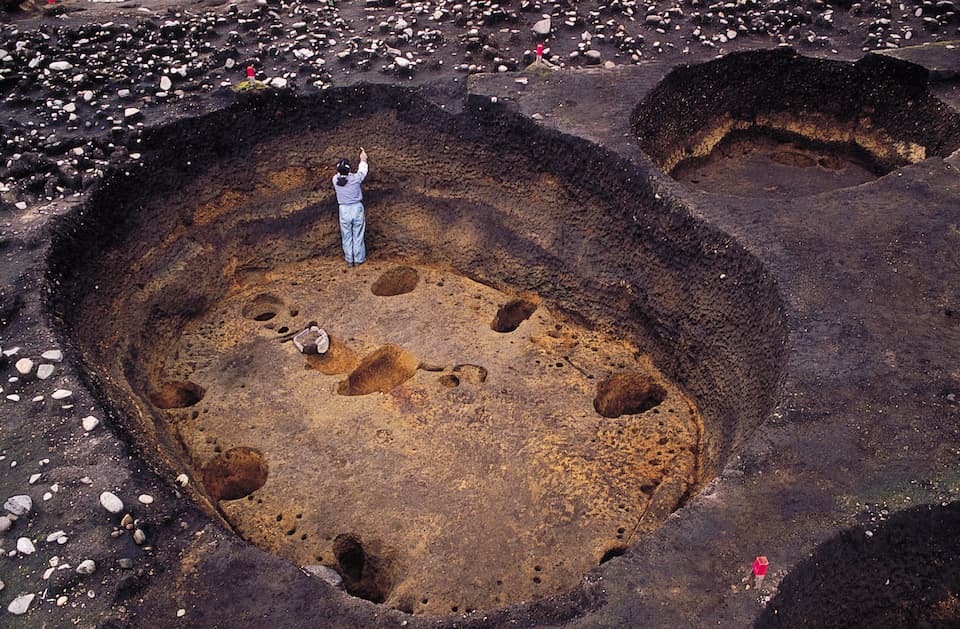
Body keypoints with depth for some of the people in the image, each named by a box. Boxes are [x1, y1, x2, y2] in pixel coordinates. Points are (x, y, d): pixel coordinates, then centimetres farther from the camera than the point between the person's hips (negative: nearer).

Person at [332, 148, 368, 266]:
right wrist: (363, 159, 22)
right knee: (358, 235, 11)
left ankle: (349, 259, 24)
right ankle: (359, 259, 21)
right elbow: (362, 171, 6)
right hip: (357, 208, -1)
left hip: (344, 210, 2)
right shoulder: (355, 178, -17)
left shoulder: (335, 179, -12)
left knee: (347, 236, 15)